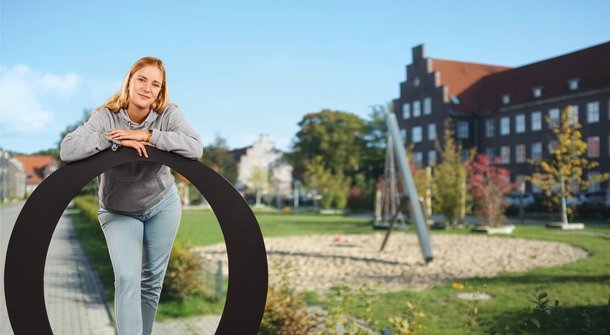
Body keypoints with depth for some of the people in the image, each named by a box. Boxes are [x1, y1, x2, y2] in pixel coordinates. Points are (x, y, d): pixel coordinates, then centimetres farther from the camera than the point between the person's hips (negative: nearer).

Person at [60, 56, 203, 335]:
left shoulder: (168, 114, -15)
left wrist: (148, 135, -35)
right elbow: (67, 150, -33)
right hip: (119, 212, -2)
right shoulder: (106, 117, -20)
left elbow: (195, 148, -30)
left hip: (163, 204, 2)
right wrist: (116, 139, -37)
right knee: (127, 280, -15)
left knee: (152, 280, 12)